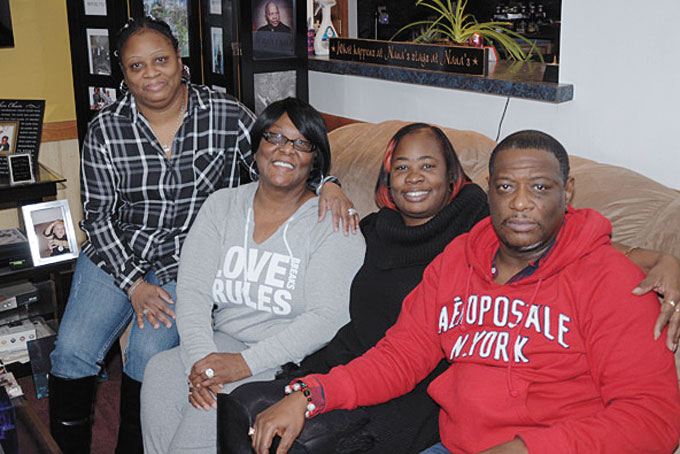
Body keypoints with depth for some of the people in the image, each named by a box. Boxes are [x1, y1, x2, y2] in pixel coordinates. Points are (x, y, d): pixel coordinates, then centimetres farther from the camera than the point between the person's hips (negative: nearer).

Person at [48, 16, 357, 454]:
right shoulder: (105, 130, -5)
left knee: (148, 356, -18)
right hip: (116, 255, 2)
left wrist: (327, 184, -21)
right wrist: (133, 283, -11)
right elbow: (99, 215, -3)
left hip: (188, 264, -2)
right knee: (73, 349, -10)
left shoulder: (225, 114, -8)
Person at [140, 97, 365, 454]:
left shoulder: (332, 223, -5)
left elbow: (328, 316, -15)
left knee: (216, 404, -29)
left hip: (293, 357, -4)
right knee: (161, 372, -24)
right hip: (223, 343, 4)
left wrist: (245, 363, -22)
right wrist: (201, 358, -19)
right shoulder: (222, 205, 9)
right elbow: (192, 290, -1)